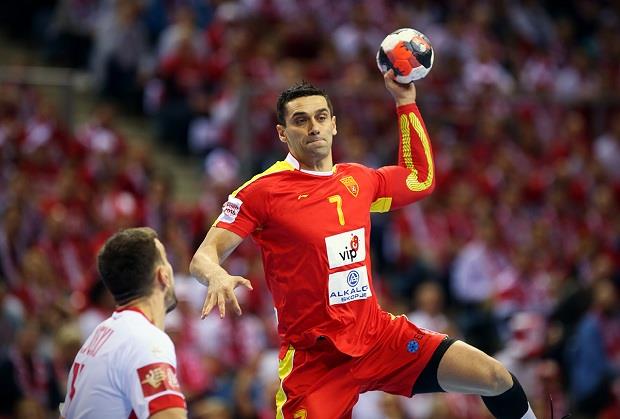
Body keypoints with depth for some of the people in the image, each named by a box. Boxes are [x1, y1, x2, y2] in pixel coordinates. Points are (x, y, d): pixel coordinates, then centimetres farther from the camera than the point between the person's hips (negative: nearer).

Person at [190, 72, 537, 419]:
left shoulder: (358, 180, 10)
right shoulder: (262, 192, -7)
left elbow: (422, 179, 29)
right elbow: (203, 257, -9)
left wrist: (406, 102, 24)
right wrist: (218, 277, -33)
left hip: (379, 335, 5)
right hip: (314, 358, -5)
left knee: (497, 379, -6)